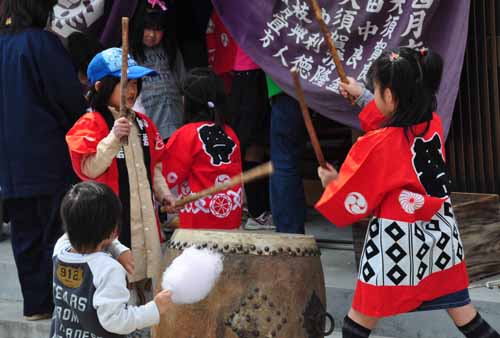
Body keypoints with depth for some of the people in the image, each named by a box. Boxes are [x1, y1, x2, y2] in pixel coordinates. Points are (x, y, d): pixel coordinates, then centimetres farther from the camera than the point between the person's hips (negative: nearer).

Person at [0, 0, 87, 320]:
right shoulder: (42, 43, -14)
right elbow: (71, 99, -12)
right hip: (49, 158, -6)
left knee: (26, 234, 11)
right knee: (57, 232, 3)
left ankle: (35, 303, 15)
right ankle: (57, 300, 6)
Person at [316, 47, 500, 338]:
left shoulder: (376, 146, -19)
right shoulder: (434, 123, -3)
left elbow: (351, 199, -7)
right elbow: (397, 118, 22)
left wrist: (332, 183, 14)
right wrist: (361, 95, 31)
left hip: (398, 242, -5)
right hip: (441, 234, 6)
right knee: (462, 310, 14)